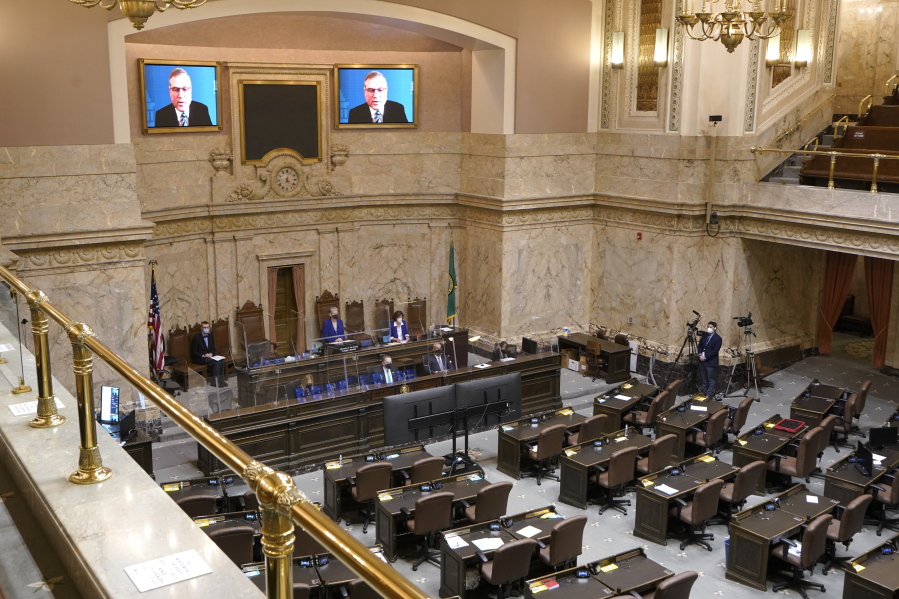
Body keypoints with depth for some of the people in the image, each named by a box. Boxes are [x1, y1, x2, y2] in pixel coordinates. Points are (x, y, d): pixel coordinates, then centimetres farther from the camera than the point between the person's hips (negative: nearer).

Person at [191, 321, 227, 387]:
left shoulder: (210, 336, 8)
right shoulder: (196, 337, -12)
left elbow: (213, 348, 15)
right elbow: (194, 352, -11)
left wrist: (211, 354, -7)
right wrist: (203, 355, -23)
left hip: (209, 355, 6)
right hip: (199, 358, -6)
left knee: (222, 361, -21)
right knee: (216, 362, -29)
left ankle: (221, 379, -14)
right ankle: (215, 381, -20)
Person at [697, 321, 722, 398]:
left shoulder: (718, 338, -10)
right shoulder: (705, 335, 10)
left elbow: (715, 350, -16)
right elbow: (699, 345, 14)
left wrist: (705, 357, -18)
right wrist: (700, 354, -4)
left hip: (711, 362, -7)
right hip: (702, 361, 7)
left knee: (711, 379, -1)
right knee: (704, 379, 15)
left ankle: (709, 395, 2)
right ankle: (704, 392, 25)